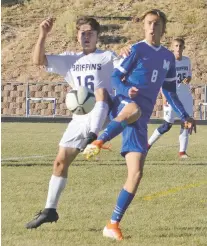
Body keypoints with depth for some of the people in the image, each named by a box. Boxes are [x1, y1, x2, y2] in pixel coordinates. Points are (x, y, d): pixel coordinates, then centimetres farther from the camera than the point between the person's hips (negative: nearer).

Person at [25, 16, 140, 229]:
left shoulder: (108, 57, 5)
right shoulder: (70, 59, 17)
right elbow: (38, 60, 7)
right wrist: (43, 34, -5)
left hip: (103, 116, -5)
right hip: (80, 118, 5)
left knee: (102, 90, -36)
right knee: (61, 161, 3)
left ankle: (93, 138, -50)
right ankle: (50, 210, 13)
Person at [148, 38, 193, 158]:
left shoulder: (187, 60, 7)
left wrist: (188, 79, -7)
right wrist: (164, 97, -16)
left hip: (186, 96, 5)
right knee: (167, 125, -5)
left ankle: (182, 151, 3)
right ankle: (148, 144, 9)